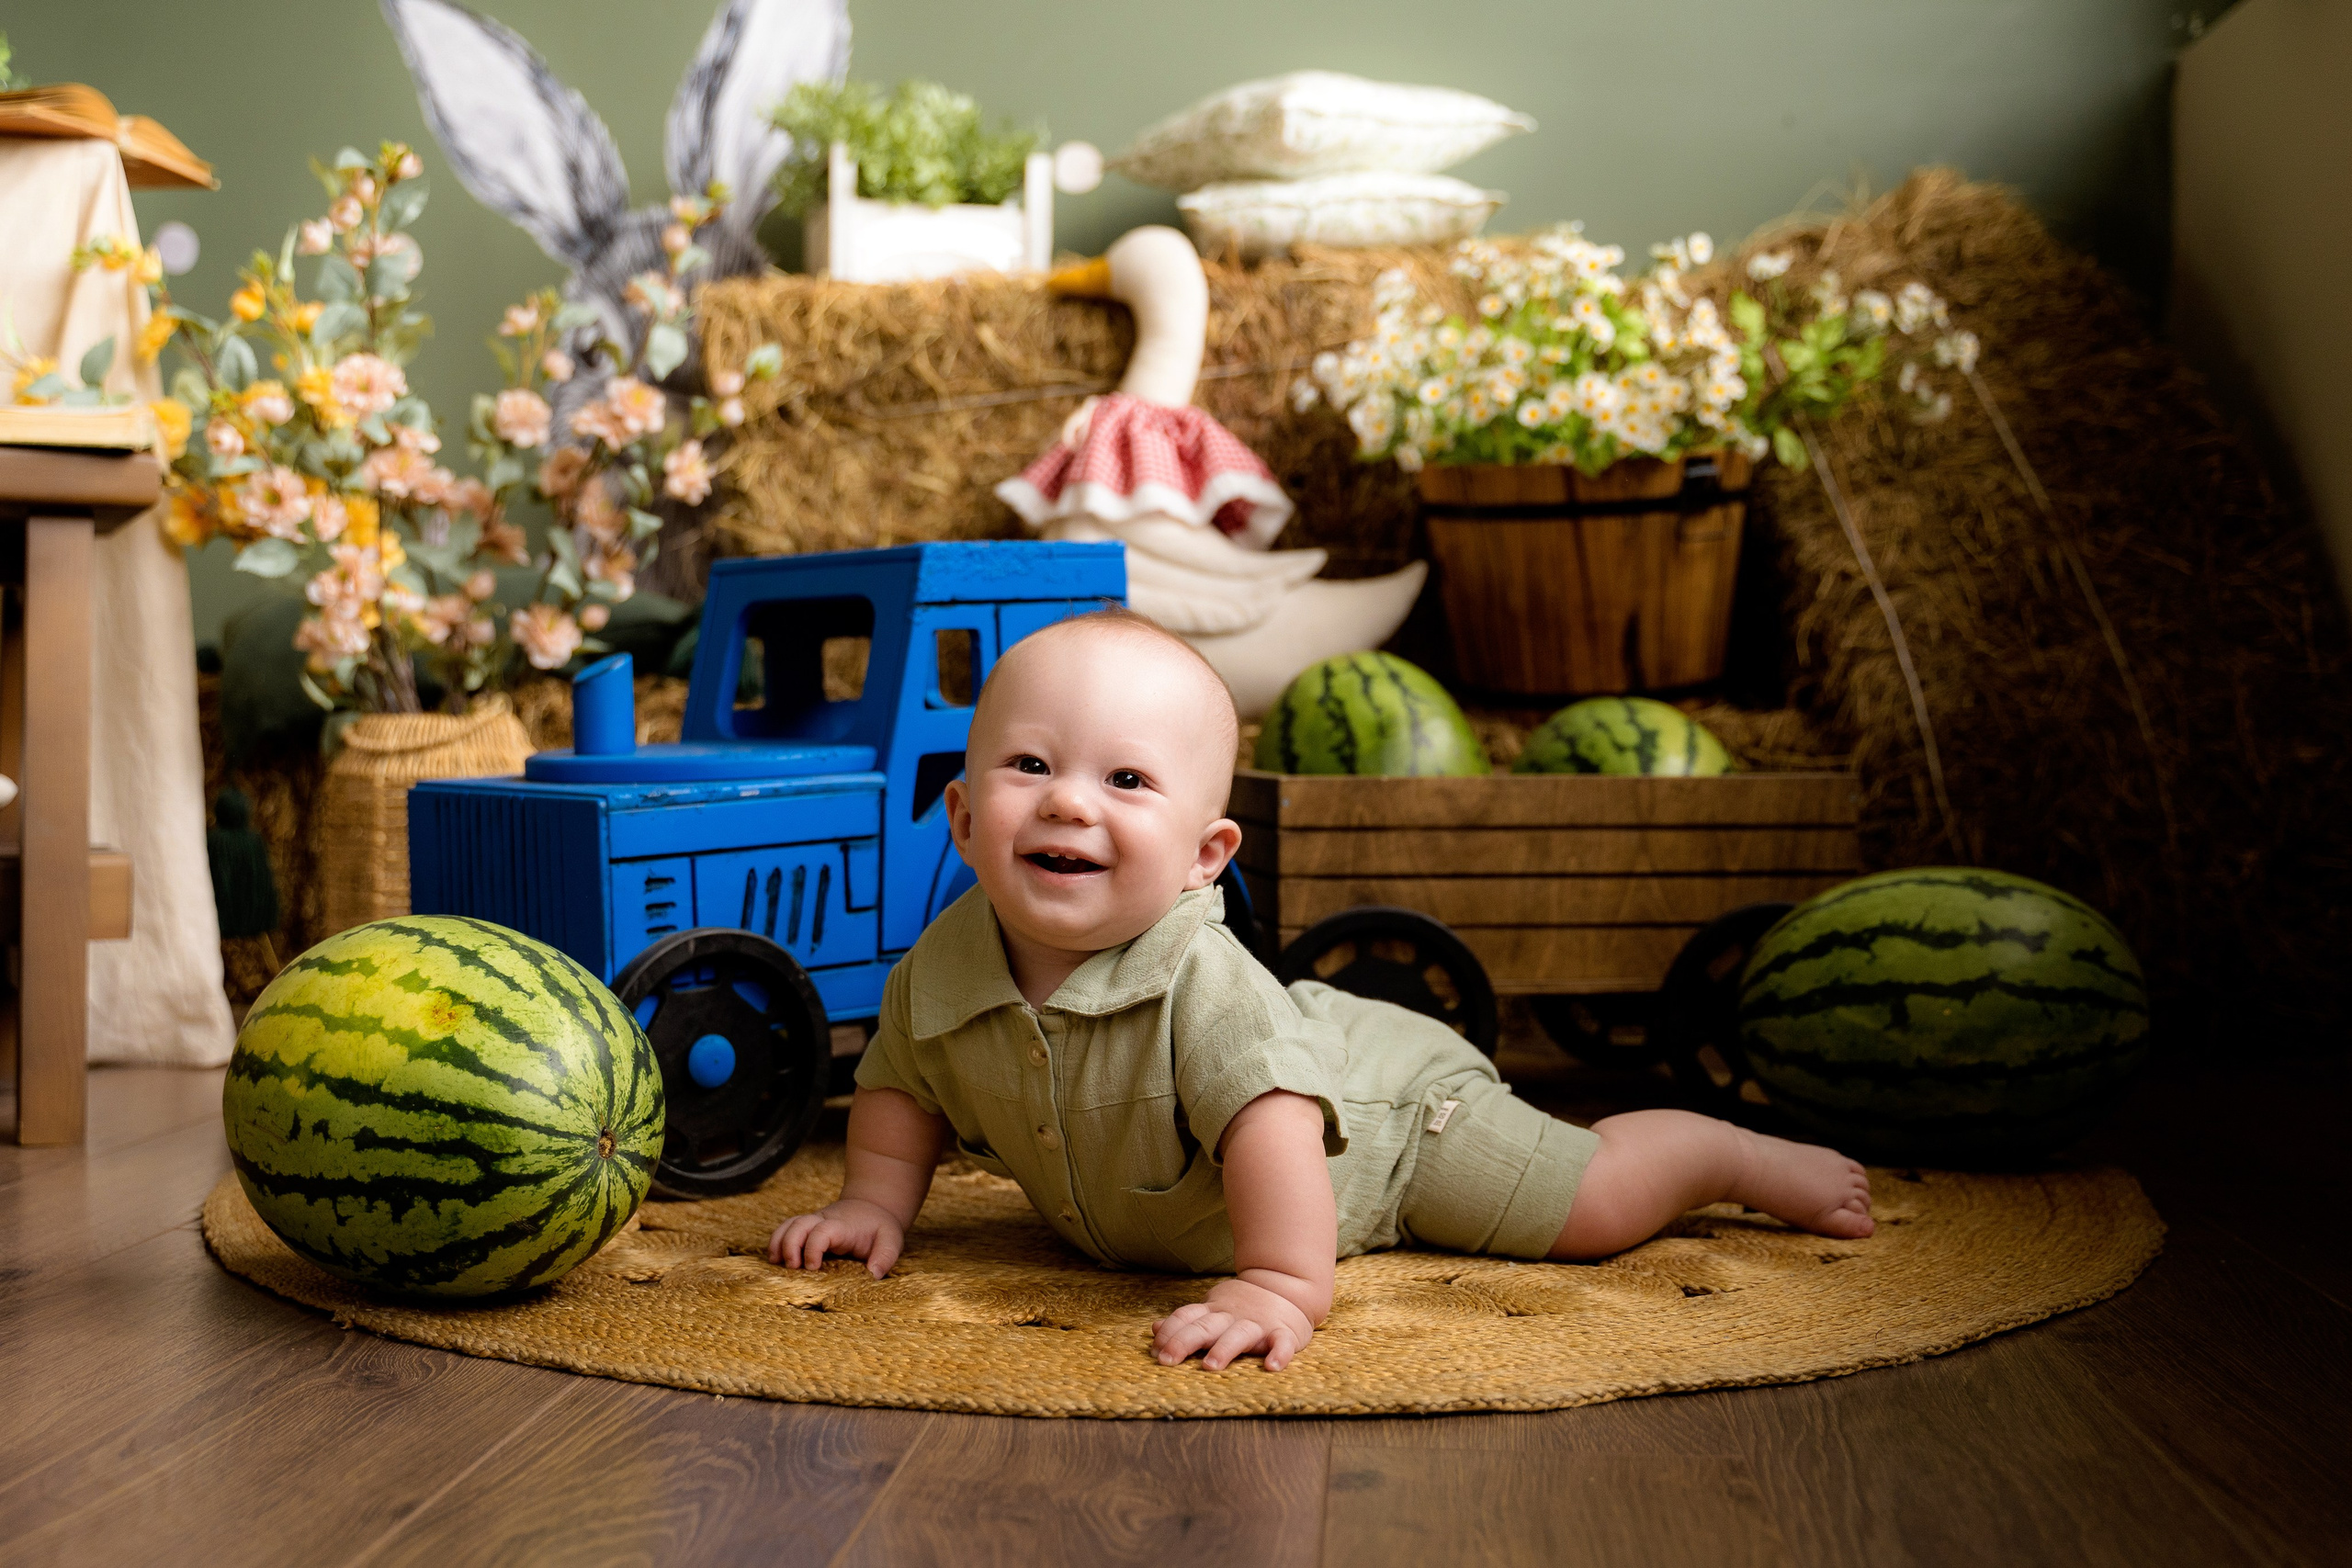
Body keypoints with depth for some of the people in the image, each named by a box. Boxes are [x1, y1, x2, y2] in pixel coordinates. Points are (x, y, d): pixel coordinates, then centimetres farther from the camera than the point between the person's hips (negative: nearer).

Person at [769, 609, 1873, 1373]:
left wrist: (1282, 1288, -56)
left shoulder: (1202, 986, -43)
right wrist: (876, 1203, -8)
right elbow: (901, 1082, -2)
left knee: (1589, 1204, 0)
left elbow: (1274, 1119, -52)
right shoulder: (943, 972, -22)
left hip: (1395, 1112, -7)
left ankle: (1757, 1160, 28)